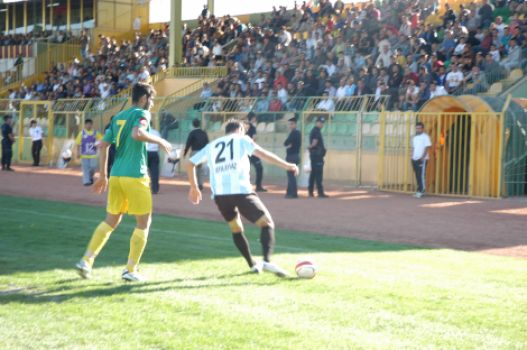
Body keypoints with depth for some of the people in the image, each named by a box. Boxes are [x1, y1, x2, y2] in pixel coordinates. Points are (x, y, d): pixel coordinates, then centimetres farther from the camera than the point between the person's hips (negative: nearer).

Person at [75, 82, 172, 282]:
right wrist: (159, 141, -11)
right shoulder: (142, 114, -5)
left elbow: (103, 145, 13)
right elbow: (137, 133, -26)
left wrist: (103, 176, 17)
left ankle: (86, 261, 6)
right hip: (135, 176, -7)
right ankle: (131, 270, 5)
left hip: (116, 175, 7)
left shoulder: (118, 117, 16)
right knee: (143, 222, 6)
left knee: (111, 221, 16)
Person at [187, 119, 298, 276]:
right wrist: (286, 165, -1)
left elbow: (190, 164, 27)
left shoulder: (211, 146, 25)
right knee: (267, 223, -1)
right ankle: (267, 261, -21)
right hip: (241, 191, -5)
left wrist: (194, 187, 37)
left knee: (236, 229, 25)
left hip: (219, 195, 5)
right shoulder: (242, 140, 13)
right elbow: (262, 153, -1)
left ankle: (252, 264, 21)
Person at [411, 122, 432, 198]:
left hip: (422, 159, -7)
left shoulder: (425, 137, -4)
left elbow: (427, 148, -10)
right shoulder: (414, 137, 18)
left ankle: (421, 191, -10)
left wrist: (422, 157, -17)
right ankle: (420, 190, 10)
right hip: (415, 159, 7)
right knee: (417, 175, 6)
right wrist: (412, 157, 11)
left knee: (421, 175, -10)